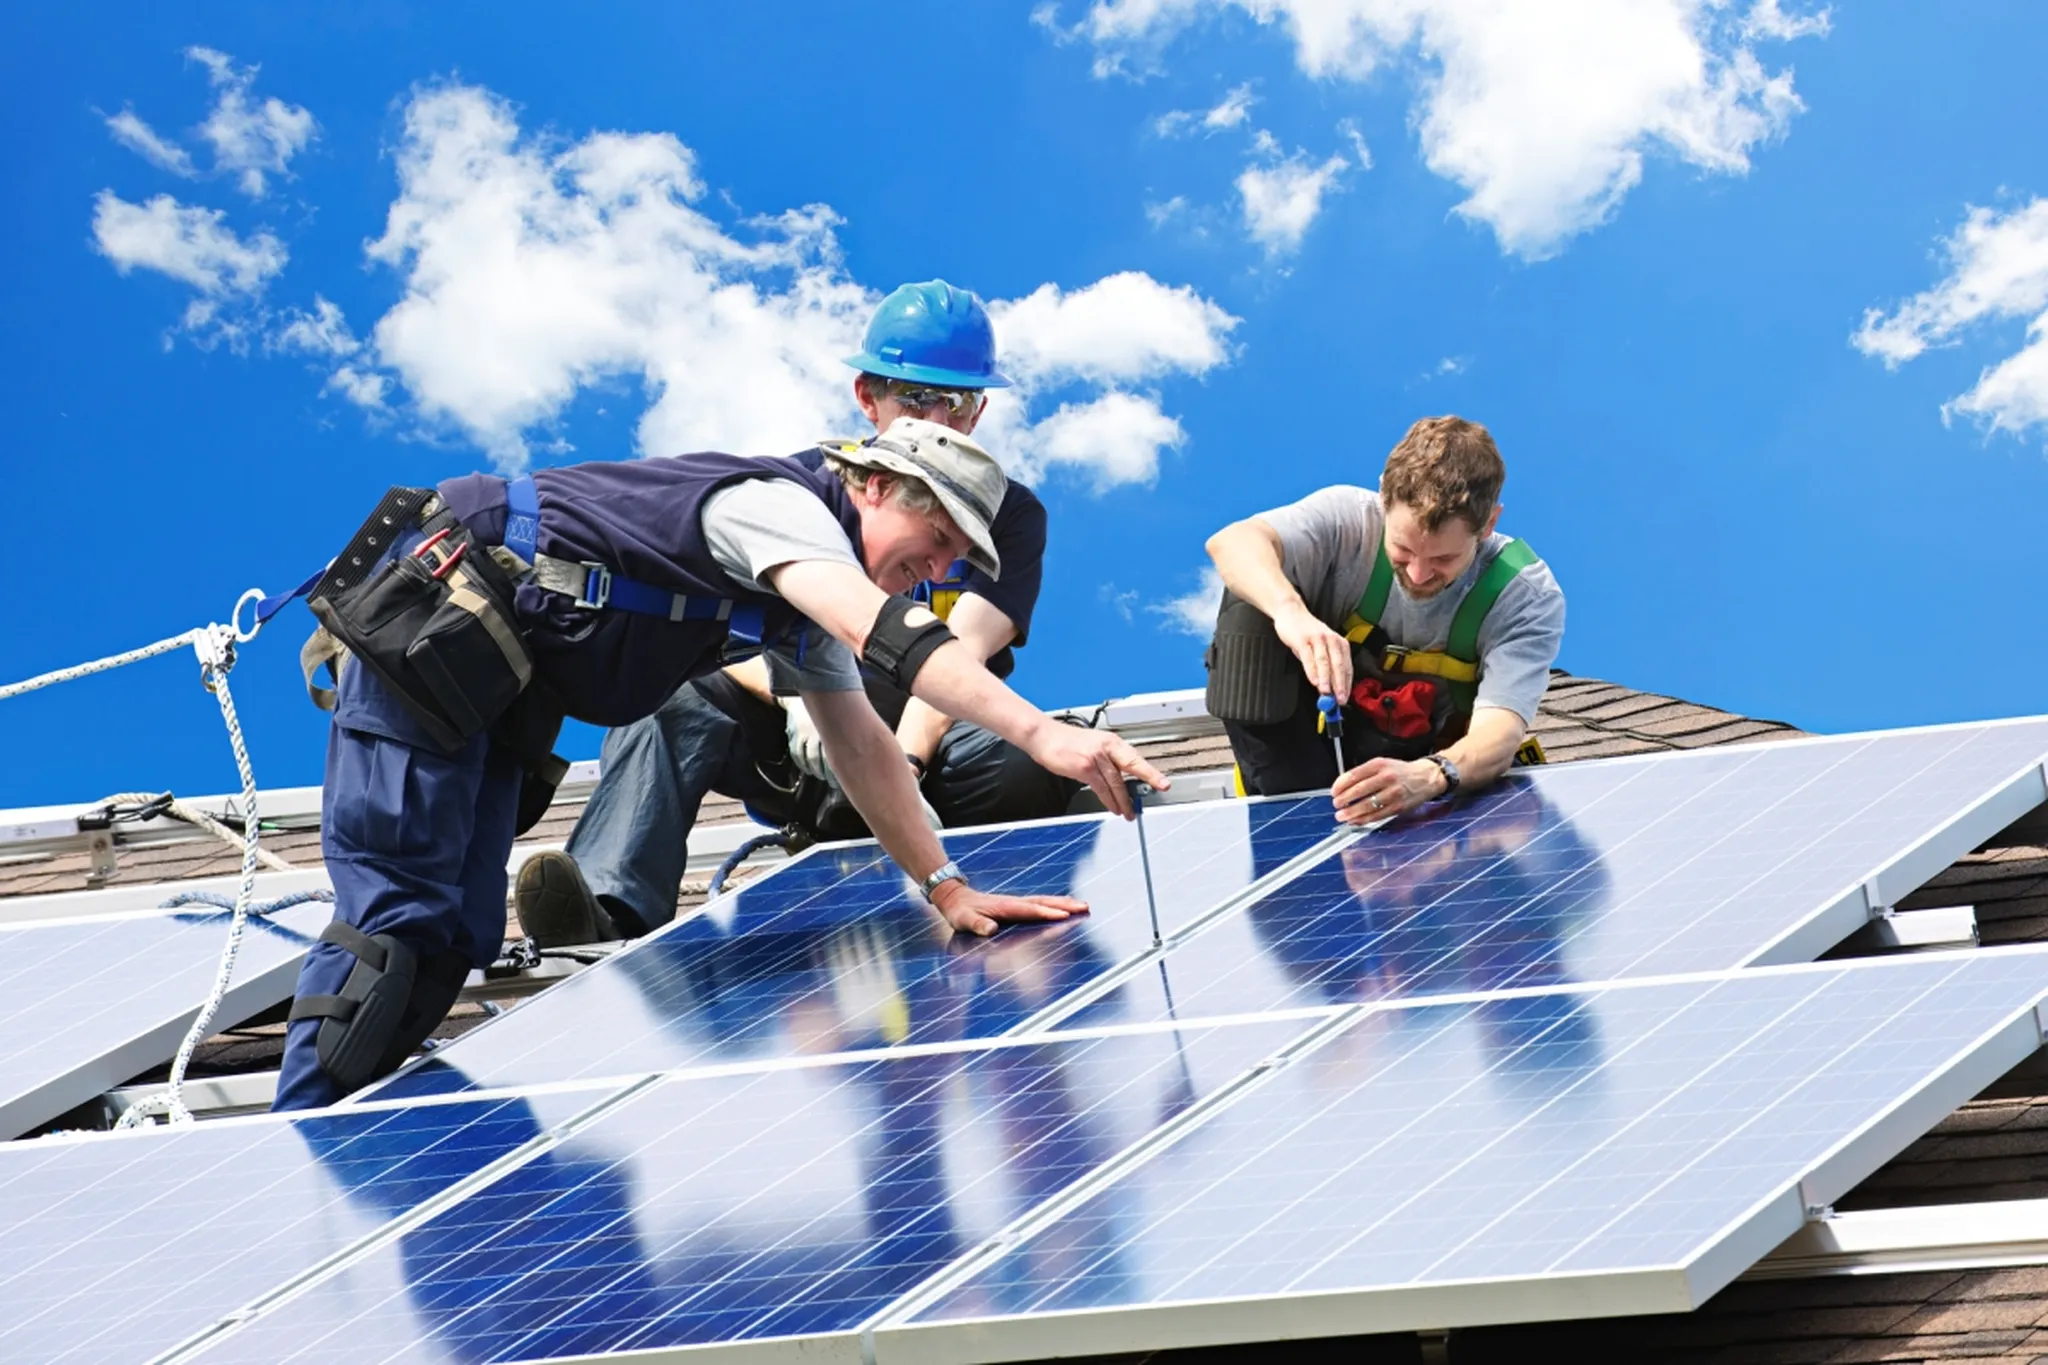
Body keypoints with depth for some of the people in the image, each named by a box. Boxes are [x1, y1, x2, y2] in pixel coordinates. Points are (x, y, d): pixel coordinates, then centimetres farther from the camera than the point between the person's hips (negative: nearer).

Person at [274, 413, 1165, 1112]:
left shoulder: (815, 595, 13)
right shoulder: (781, 507, -18)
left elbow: (861, 746, 16)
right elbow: (889, 634, -34)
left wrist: (947, 888, 9)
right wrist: (1043, 734, -42)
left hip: (494, 690, 10)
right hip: (430, 624, -10)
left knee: (456, 935, 4)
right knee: (398, 915, -13)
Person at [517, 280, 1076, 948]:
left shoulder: (1009, 514, 3)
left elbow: (962, 653, -15)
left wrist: (902, 764, -34)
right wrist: (796, 700, -30)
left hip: (931, 741, -1)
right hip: (799, 745, 1)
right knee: (669, 692, -29)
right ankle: (611, 912, -50)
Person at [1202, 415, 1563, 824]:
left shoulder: (1528, 596, -20)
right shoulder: (1350, 518, -19)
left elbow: (1500, 729, -33)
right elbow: (1233, 542, -37)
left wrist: (1428, 777, -56)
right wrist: (1291, 611, -60)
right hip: (1310, 754, 0)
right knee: (1250, 601, -22)